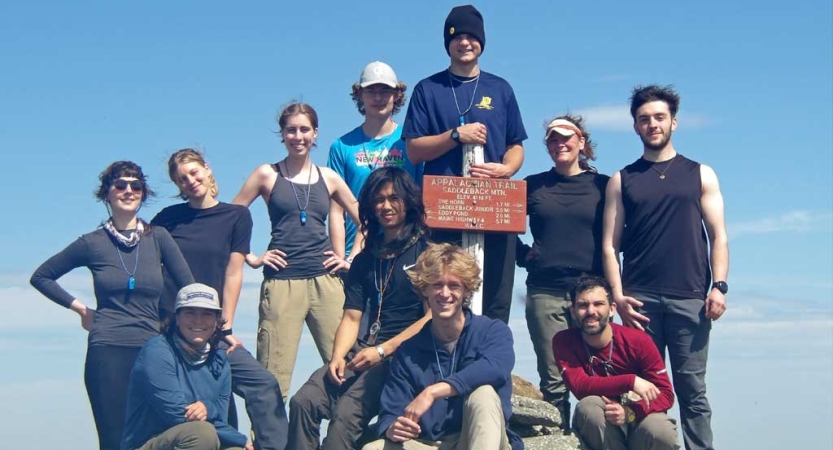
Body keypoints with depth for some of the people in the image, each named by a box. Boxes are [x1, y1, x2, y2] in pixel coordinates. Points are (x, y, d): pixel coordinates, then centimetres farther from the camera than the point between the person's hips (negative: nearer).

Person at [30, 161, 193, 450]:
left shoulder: (157, 238, 6)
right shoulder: (93, 243, 5)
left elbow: (190, 289, 6)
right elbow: (41, 277, 14)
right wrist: (80, 308, 8)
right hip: (108, 351, -1)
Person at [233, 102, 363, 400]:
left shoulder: (329, 178, 13)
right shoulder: (267, 175, 7)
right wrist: (251, 259, 0)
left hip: (325, 280, 2)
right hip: (282, 283, -2)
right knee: (273, 377, -4)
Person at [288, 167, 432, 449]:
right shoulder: (365, 260, 20)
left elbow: (433, 317, -7)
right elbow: (351, 318, 16)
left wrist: (383, 350, -12)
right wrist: (338, 356, -4)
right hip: (364, 351, 6)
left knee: (346, 414, -28)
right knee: (303, 401, -19)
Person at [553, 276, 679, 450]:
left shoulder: (638, 341, -13)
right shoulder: (564, 341, -12)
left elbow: (666, 394, -12)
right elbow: (580, 386, -25)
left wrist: (630, 412, -30)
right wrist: (630, 381, -34)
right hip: (599, 425, 0)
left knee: (660, 433, -34)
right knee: (589, 406, -33)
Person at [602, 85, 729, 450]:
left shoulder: (700, 175, 13)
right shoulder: (622, 180, 13)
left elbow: (718, 236, 8)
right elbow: (610, 244, 7)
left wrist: (719, 286, -5)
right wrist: (618, 295, -5)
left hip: (689, 299, 0)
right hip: (640, 300, 1)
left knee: (692, 390, -1)